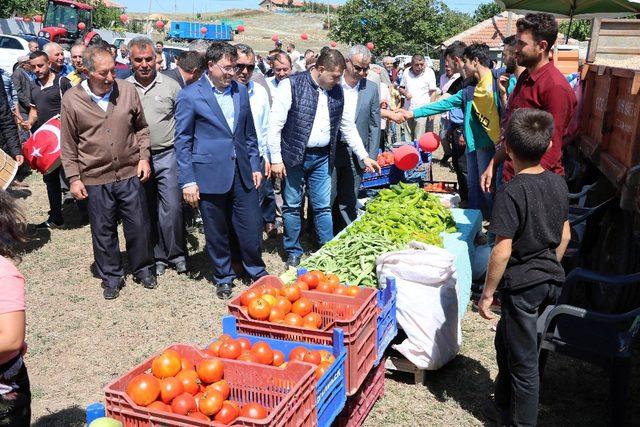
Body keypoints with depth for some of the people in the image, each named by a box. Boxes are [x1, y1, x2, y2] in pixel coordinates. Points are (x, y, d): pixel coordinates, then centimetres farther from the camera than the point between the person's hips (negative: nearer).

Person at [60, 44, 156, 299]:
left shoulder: (127, 91, -3)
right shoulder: (72, 100, -6)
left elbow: (141, 128, 10)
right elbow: (68, 144, 1)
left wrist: (143, 157, 1)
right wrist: (74, 178, -1)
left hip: (130, 174, 1)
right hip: (95, 179, -1)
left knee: (139, 226, 10)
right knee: (103, 231, 10)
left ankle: (143, 269, 32)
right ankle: (111, 277, 28)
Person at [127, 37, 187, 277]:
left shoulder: (170, 86, 0)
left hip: (167, 155, -2)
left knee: (172, 207, -4)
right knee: (148, 210, 10)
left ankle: (176, 253, 15)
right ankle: (158, 256, 24)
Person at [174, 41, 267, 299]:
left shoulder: (241, 91, 8)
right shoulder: (190, 95, -6)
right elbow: (182, 141, -5)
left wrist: (254, 165, 11)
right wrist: (187, 181, -9)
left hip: (242, 172, 4)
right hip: (210, 174, -3)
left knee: (251, 227, 6)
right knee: (216, 232, 9)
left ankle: (257, 272, 28)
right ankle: (223, 278, 28)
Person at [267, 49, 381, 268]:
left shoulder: (336, 91, 6)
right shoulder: (291, 85, -11)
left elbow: (348, 126, 13)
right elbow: (275, 124, -11)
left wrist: (364, 157, 11)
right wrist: (276, 159, -13)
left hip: (322, 158, 4)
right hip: (294, 157, -4)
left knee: (323, 207, 8)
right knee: (292, 207, 7)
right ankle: (294, 253, 22)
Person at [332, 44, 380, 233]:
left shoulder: (371, 88, 4)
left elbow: (374, 124, 7)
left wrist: (371, 157, 3)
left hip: (356, 154, 2)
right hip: (329, 151, -2)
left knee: (348, 203, 9)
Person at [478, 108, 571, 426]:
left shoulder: (511, 192, -22)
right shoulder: (558, 184, 0)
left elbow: (502, 251, -23)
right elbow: (565, 236, 9)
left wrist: (487, 293, -13)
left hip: (522, 284, -8)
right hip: (551, 280, 8)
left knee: (523, 361, 6)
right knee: (506, 343, 25)